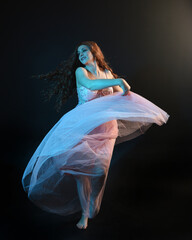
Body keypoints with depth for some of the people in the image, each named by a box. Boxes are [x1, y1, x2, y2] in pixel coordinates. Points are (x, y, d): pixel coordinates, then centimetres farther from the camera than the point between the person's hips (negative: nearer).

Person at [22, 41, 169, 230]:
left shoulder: (107, 73, 9)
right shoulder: (80, 71, -2)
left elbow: (123, 94, 18)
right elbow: (90, 84, -25)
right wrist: (118, 81, -26)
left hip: (105, 126, 3)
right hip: (83, 126, -2)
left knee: (100, 169, -2)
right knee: (81, 167, -6)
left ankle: (93, 209, 25)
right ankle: (84, 213, 11)